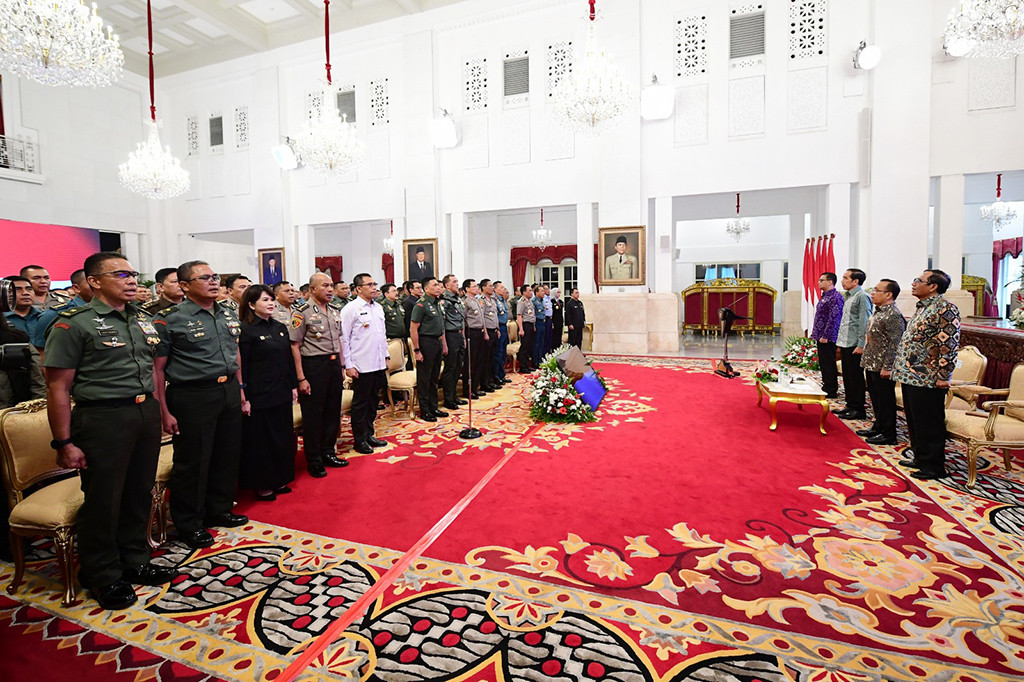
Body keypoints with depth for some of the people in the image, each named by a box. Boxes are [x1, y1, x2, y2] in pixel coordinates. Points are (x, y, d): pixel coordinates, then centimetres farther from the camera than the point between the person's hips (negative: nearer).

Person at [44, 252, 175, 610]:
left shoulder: (144, 319, 11)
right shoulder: (75, 323, -8)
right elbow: (58, 386, -10)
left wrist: (162, 411, 12)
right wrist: (64, 442, -12)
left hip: (146, 413, 6)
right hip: (103, 418, -6)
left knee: (139, 493, 16)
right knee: (103, 499, 7)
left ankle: (135, 562, 33)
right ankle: (103, 576, 26)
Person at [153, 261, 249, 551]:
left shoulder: (228, 314, 10)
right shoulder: (170, 319, -9)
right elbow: (157, 368, -10)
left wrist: (241, 392, 15)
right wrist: (165, 412, -12)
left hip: (229, 392, 6)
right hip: (193, 397, -6)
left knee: (227, 455, 15)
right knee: (192, 462, 5)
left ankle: (219, 510, 35)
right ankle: (189, 524, 24)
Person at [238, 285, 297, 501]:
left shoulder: (280, 327, 9)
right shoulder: (246, 331, -11)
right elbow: (242, 366, -13)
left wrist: (294, 385, 12)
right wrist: (245, 397, -15)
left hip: (282, 393, 7)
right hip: (260, 396, -7)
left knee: (282, 436, 15)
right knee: (260, 440, 5)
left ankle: (279, 480, 30)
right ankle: (261, 485, 21)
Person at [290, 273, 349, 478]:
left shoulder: (335, 311, 11)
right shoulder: (302, 312, -10)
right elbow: (295, 346, -12)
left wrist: (341, 367, 15)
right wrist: (301, 378, -15)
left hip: (334, 364, 7)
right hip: (314, 366, -7)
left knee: (333, 412, 14)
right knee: (313, 415, 3)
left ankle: (328, 453, 29)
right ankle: (314, 461, 16)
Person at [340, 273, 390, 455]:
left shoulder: (378, 307, 12)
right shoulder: (350, 309, -9)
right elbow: (344, 339, -10)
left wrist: (386, 356, 16)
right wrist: (348, 365, -13)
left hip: (379, 364, 7)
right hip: (361, 365, -7)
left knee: (373, 400, 15)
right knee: (360, 403, 4)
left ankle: (369, 435, 28)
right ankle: (359, 440, 15)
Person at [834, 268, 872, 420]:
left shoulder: (861, 296, -11)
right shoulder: (847, 296, 16)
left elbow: (864, 322, -16)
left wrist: (861, 345, -19)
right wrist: (841, 341, 16)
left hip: (854, 345, -9)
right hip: (845, 343, 9)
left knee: (856, 377, -2)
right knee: (847, 376, 14)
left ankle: (859, 409, 6)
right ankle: (850, 406, 24)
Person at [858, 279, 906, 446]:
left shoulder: (893, 315, -18)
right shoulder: (878, 312, 13)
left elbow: (895, 344, -21)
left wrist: (887, 367, -22)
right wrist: (866, 361, 21)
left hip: (882, 368, -9)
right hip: (871, 365, 9)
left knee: (886, 400, 1)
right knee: (876, 398, 19)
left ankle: (888, 435, 11)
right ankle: (878, 427, 32)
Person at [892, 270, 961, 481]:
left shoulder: (945, 309, -14)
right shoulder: (923, 308, 16)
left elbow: (950, 345, -18)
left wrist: (942, 376, -19)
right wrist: (901, 367, 20)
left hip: (927, 379, -10)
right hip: (910, 376, 10)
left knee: (929, 424, 0)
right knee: (914, 421, 18)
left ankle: (932, 466, 10)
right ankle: (918, 456, 30)